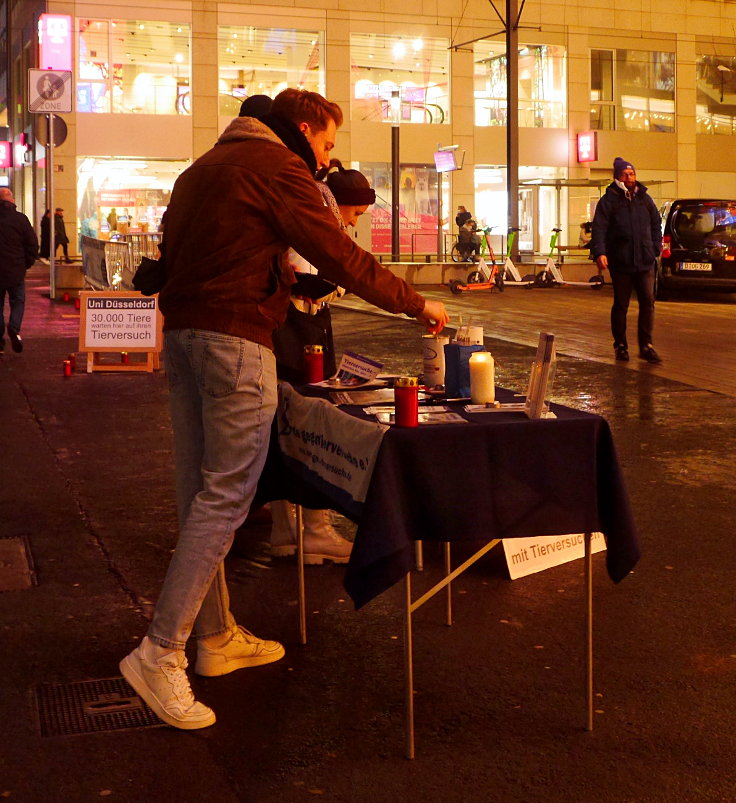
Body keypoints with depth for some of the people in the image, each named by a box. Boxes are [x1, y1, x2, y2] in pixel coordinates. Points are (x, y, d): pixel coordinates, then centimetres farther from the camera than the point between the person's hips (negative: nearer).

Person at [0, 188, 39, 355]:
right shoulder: (20, 219, -6)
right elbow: (33, 244, -4)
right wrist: (26, 264, 9)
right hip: (15, 272, -1)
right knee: (17, 302, 12)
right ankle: (14, 329, -13)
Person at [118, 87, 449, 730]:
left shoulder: (203, 167, 23)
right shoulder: (278, 167, -4)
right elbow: (340, 256, -10)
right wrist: (418, 306, -1)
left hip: (180, 333, 9)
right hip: (235, 339, -9)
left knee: (199, 489, 12)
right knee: (227, 493, -8)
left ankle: (215, 636, 22)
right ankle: (160, 653, -11)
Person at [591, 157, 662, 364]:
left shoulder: (644, 198, 13)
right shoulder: (609, 200, -1)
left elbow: (656, 225, 19)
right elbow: (599, 228, -9)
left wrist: (655, 249, 8)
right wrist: (599, 252, -22)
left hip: (645, 261, 3)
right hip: (620, 262, -3)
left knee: (648, 302, -2)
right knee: (620, 305, 5)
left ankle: (646, 345, 3)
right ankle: (620, 346, 15)